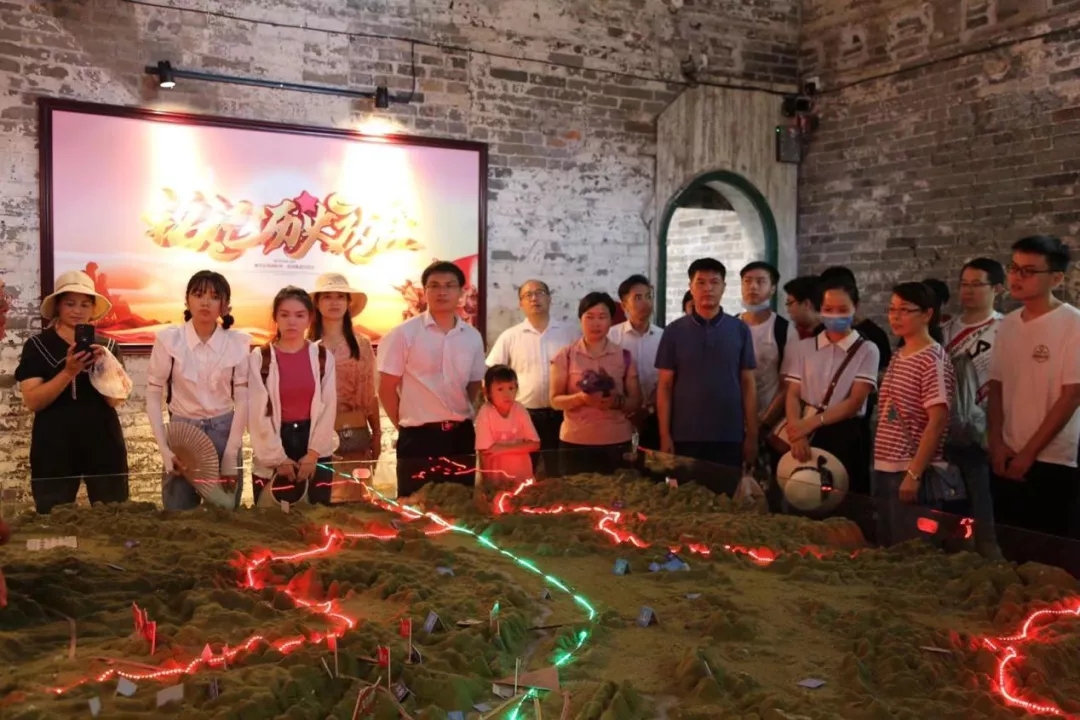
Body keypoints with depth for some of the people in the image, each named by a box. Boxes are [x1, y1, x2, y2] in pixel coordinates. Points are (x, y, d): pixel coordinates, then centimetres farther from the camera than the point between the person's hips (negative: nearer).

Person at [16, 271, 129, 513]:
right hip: (54, 448, -1)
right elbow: (32, 401, -9)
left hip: (103, 445, 1)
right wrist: (68, 371, -21)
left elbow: (114, 399, -2)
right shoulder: (37, 346, 1)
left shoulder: (107, 346, 6)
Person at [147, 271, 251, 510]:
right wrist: (164, 450, -10)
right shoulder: (168, 339, -8)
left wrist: (231, 457, -7)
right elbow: (153, 395, -4)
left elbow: (242, 399, -3)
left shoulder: (238, 343, -5)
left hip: (223, 432, 1)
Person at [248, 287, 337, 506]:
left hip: (316, 452, 1)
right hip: (272, 455, -1)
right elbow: (257, 412, -5)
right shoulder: (259, 358, -2)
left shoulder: (323, 356, 3)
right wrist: (278, 457, -8)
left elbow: (328, 407, 0)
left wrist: (314, 452, -8)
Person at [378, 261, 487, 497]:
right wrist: (403, 426, 1)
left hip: (461, 435, 4)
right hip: (419, 436, -4)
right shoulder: (404, 334, -6)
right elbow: (387, 388, -3)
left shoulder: (473, 336, 7)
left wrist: (458, 419, 11)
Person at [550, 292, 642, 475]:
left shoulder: (624, 356, 6)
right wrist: (581, 398, -18)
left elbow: (636, 401, 8)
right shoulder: (565, 356, 2)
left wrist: (617, 401, -13)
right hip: (576, 442, -1)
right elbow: (555, 400, 0)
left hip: (617, 442, 1)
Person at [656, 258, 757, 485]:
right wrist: (664, 435, -4)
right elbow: (664, 386, 1)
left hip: (730, 436, 1)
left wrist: (752, 434, 1)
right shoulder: (674, 331, 2)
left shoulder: (740, 330, 3)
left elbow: (748, 384, 5)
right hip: (685, 436, 0)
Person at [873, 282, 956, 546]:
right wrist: (879, 465, 11)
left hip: (914, 473, -8)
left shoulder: (933, 359, -12)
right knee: (887, 548, 15)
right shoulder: (898, 357, 12)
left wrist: (914, 473, -20)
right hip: (886, 470, 8)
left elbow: (937, 421, -17)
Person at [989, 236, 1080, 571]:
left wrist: (1028, 454, -12)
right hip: (1007, 461, 5)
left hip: (1053, 463, -5)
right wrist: (997, 444, -1)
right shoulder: (1008, 324, 7)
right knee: (1008, 549, 12)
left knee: (1049, 553, 3)